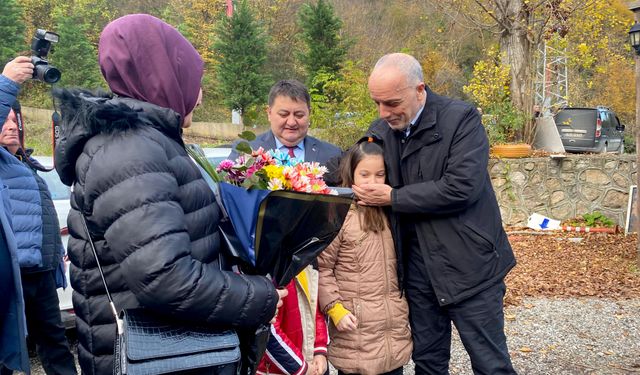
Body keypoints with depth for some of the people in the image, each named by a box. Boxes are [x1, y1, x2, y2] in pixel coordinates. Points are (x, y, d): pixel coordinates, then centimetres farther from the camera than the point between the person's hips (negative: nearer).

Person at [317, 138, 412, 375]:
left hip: (395, 326, 6)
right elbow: (322, 268, -12)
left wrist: (402, 303, 14)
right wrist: (335, 308, -17)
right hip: (356, 331, -6)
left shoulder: (388, 213, 10)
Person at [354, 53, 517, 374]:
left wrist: (392, 198, -18)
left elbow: (461, 188, -23)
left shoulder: (461, 118, -13)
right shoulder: (381, 130, 4)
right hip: (418, 268, 5)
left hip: (468, 265, -5)